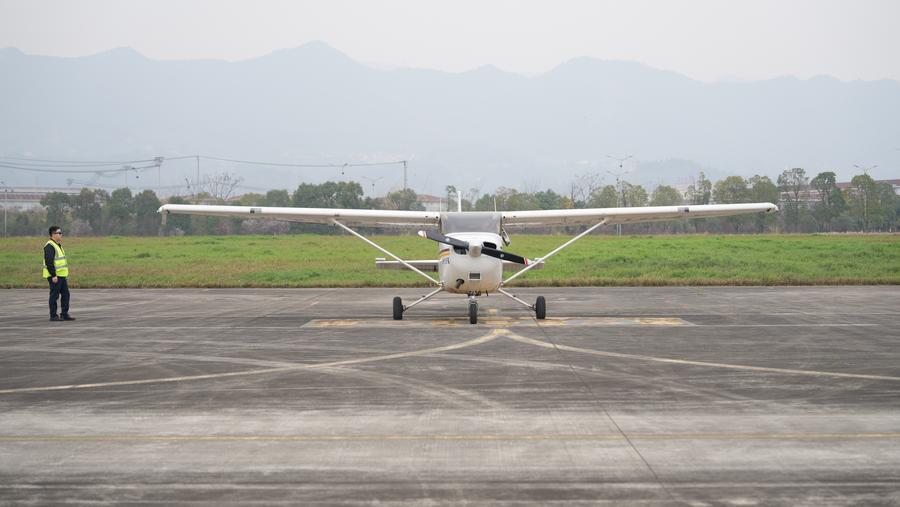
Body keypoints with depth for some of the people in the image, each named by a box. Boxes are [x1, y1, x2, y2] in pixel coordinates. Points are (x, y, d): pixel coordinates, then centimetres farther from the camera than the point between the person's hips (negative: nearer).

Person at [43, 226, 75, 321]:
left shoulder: (58, 245, 17)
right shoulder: (50, 246, -15)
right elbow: (49, 262, -22)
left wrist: (66, 275, 23)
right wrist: (53, 275, -24)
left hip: (61, 275, 10)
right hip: (54, 276, -10)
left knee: (65, 294, 9)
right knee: (54, 295, -3)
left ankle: (65, 314, 15)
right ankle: (53, 316, 2)